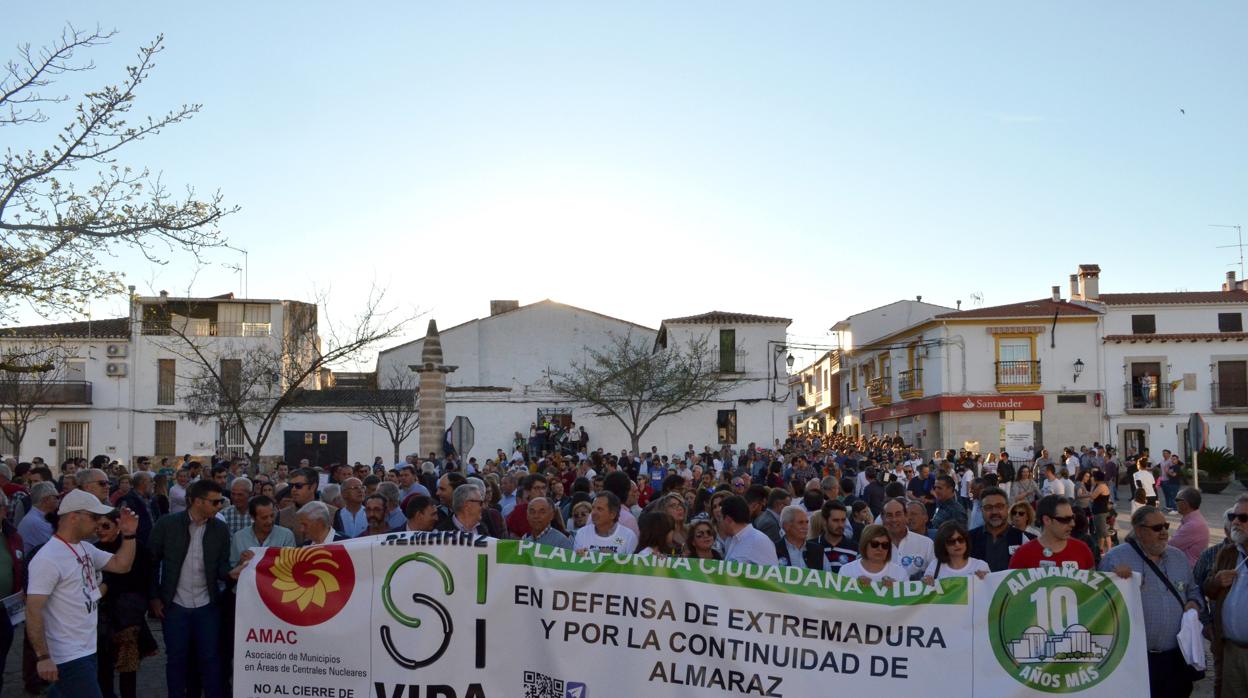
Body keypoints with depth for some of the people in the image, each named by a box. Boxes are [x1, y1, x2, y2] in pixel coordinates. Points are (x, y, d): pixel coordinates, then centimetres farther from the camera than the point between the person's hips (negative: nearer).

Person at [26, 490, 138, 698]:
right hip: (69, 657, -9)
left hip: (87, 650, 9)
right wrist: (43, 657, -22)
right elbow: (33, 611, -21)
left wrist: (129, 535, -1)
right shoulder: (48, 559, -20)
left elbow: (122, 565, 14)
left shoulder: (86, 548, 7)